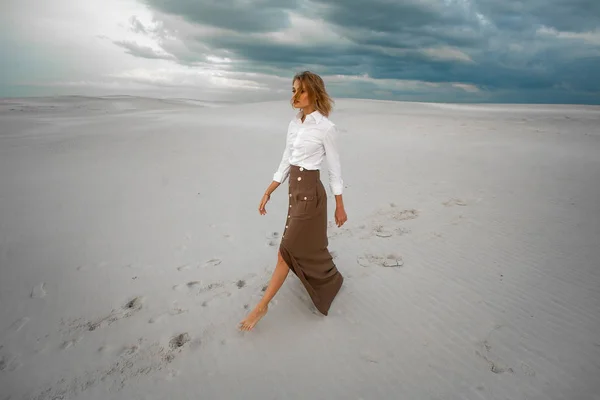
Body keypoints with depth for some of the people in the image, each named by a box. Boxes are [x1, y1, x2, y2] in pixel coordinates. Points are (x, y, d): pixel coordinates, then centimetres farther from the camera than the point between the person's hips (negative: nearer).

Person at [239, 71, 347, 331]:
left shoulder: (326, 127, -14)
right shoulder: (293, 124, 7)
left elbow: (335, 169, -9)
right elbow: (286, 162, 12)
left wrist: (340, 207, -3)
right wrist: (268, 192, 10)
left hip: (311, 193, -8)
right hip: (294, 191, 8)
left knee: (287, 251, -1)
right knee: (308, 245, 21)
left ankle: (262, 305, 12)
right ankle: (332, 280, 47)